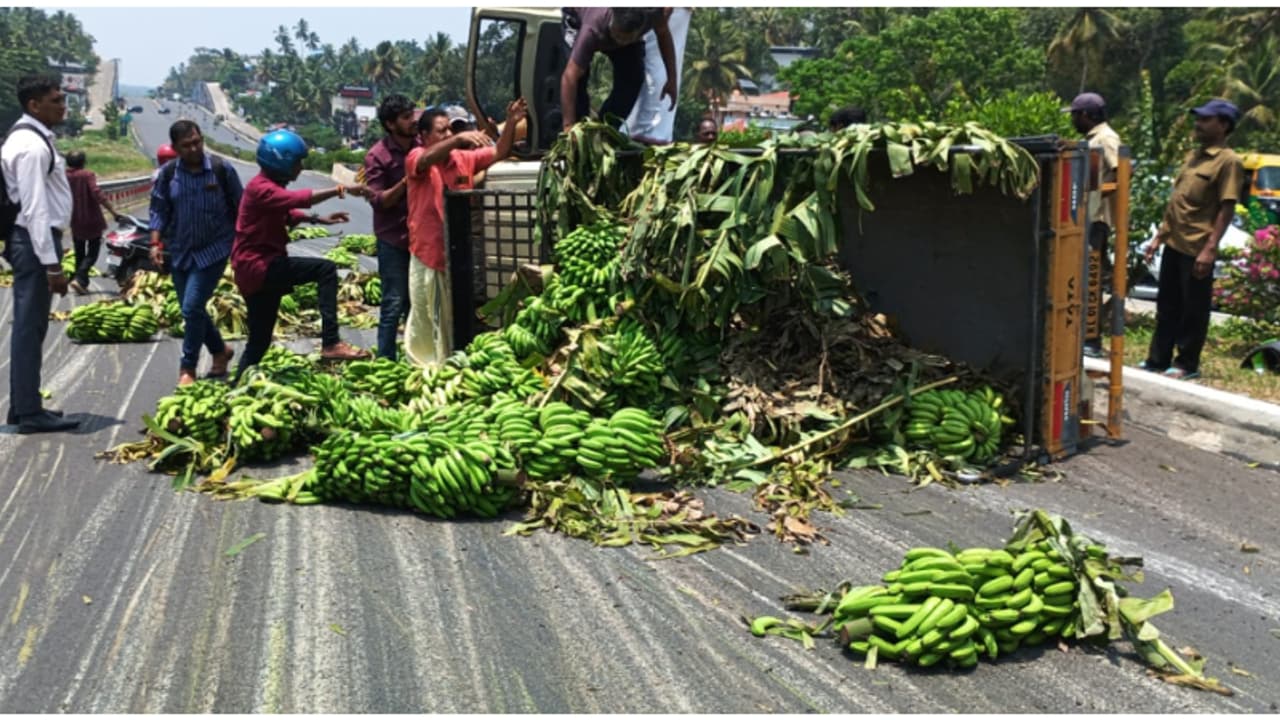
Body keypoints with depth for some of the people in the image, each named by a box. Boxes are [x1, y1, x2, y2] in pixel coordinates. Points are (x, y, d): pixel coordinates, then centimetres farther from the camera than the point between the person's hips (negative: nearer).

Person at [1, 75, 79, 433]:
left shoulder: (31, 138, 14)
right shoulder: (32, 146, -17)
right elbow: (35, 209, -22)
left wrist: (51, 255, 20)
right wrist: (51, 263, -23)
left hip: (33, 240, 10)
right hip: (35, 241, -10)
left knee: (29, 326, 15)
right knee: (30, 327, -6)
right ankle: (30, 413, -1)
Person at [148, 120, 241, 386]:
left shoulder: (221, 170, -8)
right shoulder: (167, 174, -2)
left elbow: (239, 209, 0)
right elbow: (159, 211, 4)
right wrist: (155, 243, -8)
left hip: (213, 249, -4)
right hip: (180, 251, 4)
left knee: (192, 307, -13)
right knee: (192, 310, 11)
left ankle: (188, 368, 1)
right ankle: (220, 350, 35)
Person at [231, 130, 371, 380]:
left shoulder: (271, 186, 17)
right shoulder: (261, 189, -16)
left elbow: (287, 213, 32)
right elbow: (299, 199, -32)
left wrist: (320, 219, 16)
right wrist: (342, 190, -34)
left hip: (260, 268, 10)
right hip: (258, 266, -10)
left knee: (259, 341, 14)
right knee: (326, 269, -21)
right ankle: (330, 343, -27)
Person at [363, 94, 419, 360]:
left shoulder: (421, 147, 4)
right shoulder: (377, 156, -11)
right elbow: (378, 200, -15)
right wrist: (407, 181, -25)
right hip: (393, 240, -5)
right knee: (394, 305, -4)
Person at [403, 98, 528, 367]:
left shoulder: (464, 157, 5)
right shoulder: (416, 158, -9)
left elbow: (499, 153, 3)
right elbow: (429, 159, -32)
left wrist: (511, 123, -13)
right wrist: (460, 139, -46)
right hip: (429, 255, -4)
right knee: (428, 322, 9)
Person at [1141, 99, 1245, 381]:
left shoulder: (1228, 161, -10)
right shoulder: (1193, 156, 16)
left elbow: (1226, 209, -15)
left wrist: (1210, 248, -22)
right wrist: (1159, 236, 18)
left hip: (1197, 248, -8)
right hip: (1174, 244, 8)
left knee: (1193, 309, 2)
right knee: (1167, 306, 13)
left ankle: (1187, 364, 11)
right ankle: (1158, 359, 21)